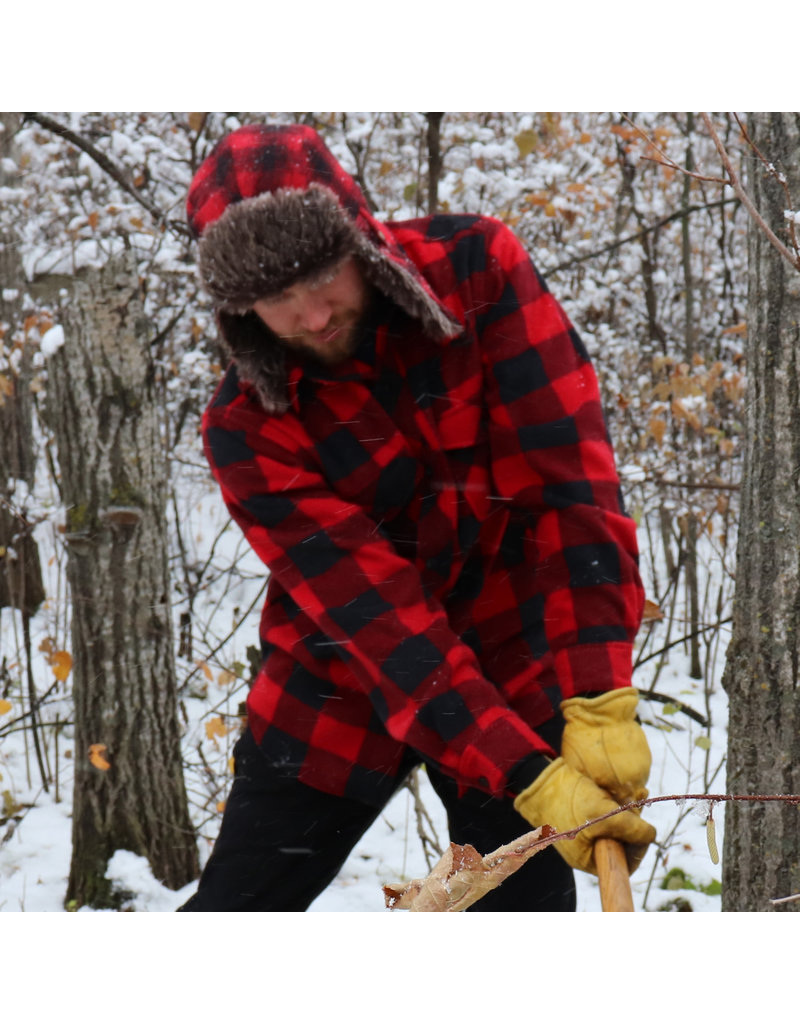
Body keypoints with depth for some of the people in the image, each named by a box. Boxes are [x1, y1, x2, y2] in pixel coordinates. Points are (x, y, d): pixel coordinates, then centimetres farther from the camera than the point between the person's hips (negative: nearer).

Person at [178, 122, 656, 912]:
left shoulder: (474, 270, -17)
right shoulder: (245, 431, -18)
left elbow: (568, 482, -21)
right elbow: (372, 610, -25)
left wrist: (597, 701, -28)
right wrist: (528, 775, -33)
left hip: (512, 666, 0)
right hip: (339, 692, 1)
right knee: (234, 903, 6)